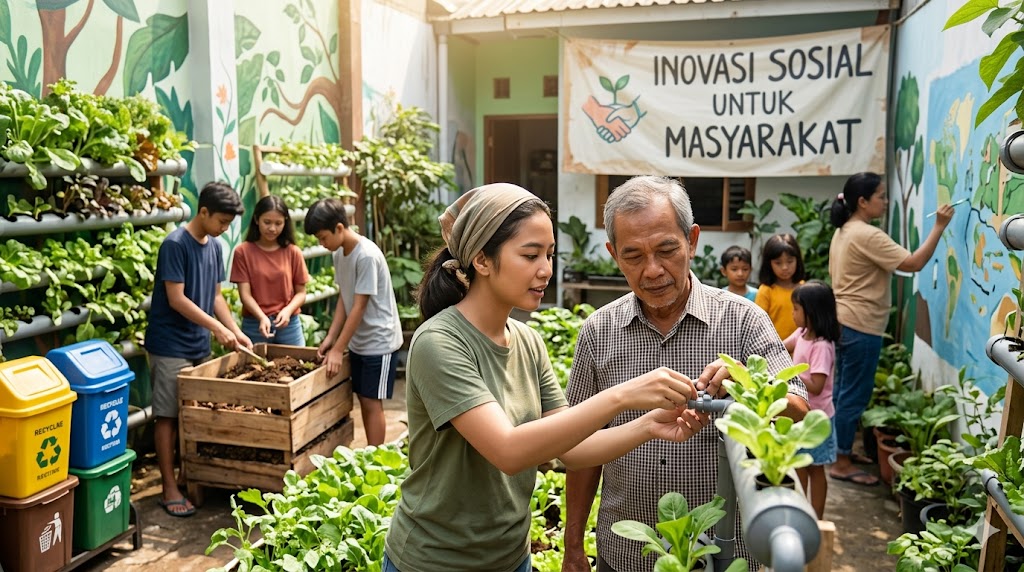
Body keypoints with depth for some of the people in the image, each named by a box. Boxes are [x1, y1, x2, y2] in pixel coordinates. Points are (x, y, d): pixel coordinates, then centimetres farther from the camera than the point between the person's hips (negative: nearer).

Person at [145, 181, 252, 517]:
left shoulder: (214, 246, 8)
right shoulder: (175, 245, -15)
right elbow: (176, 299, -18)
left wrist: (235, 331, 3)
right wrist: (218, 329, -19)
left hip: (200, 345, 7)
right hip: (171, 346, -7)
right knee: (168, 416, 0)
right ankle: (170, 489, 6)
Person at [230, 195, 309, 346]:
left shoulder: (293, 252, 1)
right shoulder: (243, 252, -3)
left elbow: (301, 292, 3)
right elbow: (245, 293, -7)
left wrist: (288, 310, -16)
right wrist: (262, 317, -22)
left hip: (289, 325, 1)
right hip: (254, 324, -1)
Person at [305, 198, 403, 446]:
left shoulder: (367, 255, -22)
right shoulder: (339, 253, 3)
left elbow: (359, 307, -21)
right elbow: (343, 298, 7)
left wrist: (338, 349, -18)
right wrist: (330, 337, 0)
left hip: (379, 341, -8)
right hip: (357, 340, 8)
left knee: (371, 403, -2)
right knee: (363, 400, 13)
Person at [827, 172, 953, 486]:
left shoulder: (843, 232, 12)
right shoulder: (867, 235, -19)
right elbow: (913, 263, -22)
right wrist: (939, 227, -16)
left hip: (843, 322, 10)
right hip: (861, 326, -10)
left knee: (844, 391, 17)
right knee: (854, 395, -2)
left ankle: (841, 450, 28)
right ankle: (841, 464, 7)